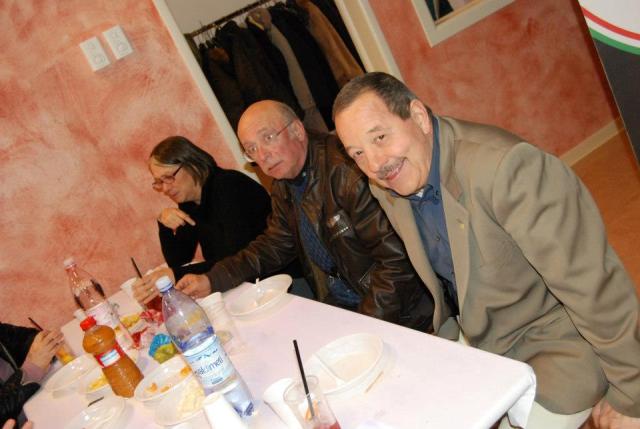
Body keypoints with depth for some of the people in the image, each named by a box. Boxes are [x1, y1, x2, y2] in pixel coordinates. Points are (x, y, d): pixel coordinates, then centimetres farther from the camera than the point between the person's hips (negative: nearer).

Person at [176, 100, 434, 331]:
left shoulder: (347, 171, -23)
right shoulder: (284, 187, 6)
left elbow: (396, 258, -24)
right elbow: (275, 244, 17)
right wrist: (212, 280, 7)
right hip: (337, 310, 7)